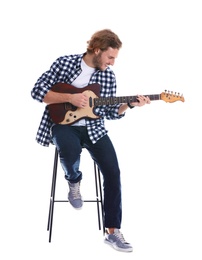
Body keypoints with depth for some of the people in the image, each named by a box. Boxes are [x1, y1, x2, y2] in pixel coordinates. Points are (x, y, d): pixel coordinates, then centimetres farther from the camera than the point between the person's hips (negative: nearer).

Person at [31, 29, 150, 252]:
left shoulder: (108, 76, 3)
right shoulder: (65, 63, -7)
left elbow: (110, 112, 7)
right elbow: (37, 91, -10)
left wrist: (130, 104, -11)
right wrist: (70, 97, -19)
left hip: (93, 128, 4)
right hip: (64, 124, -3)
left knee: (113, 172, -15)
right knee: (70, 150, -39)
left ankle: (112, 231, -4)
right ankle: (74, 182, 0)